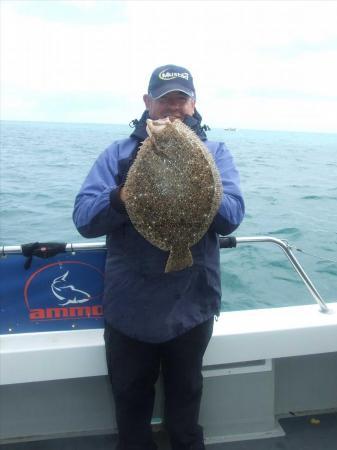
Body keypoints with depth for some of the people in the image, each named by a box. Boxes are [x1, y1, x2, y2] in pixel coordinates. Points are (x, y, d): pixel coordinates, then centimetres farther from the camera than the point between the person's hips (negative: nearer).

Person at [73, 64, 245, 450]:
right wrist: (123, 196, -28)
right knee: (130, 400, 20)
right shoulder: (118, 153, 0)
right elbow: (83, 219, -9)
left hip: (191, 307, 0)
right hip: (129, 308, 0)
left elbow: (231, 216, -12)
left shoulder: (215, 153, 1)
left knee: (185, 396, 24)